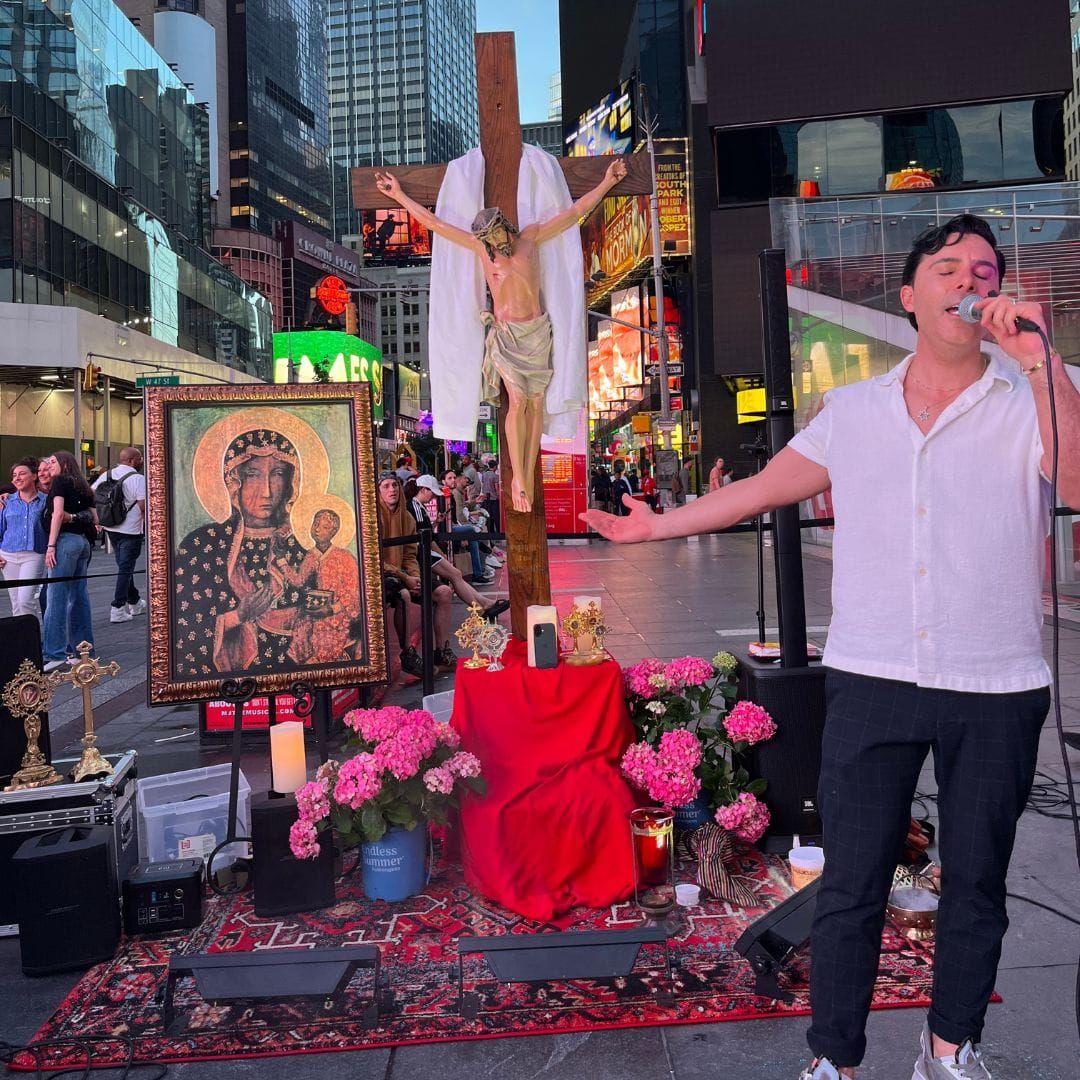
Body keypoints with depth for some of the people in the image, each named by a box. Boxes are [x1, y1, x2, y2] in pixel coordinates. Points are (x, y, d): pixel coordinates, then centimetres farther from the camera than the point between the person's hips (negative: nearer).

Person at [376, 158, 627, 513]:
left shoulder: (531, 237, 2)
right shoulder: (480, 245, 1)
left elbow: (574, 211, 5)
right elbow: (433, 222, 4)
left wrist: (606, 183, 5)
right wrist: (398, 195, 6)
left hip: (537, 331, 1)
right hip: (505, 334, -1)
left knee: (535, 402, 0)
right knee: (518, 401, -12)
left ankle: (529, 476, 4)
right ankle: (517, 478, -5)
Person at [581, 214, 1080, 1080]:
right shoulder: (852, 411, 8)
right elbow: (763, 488, 14)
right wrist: (658, 525, 16)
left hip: (996, 692, 0)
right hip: (872, 682, 1)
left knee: (976, 886, 14)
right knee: (851, 886, 3)